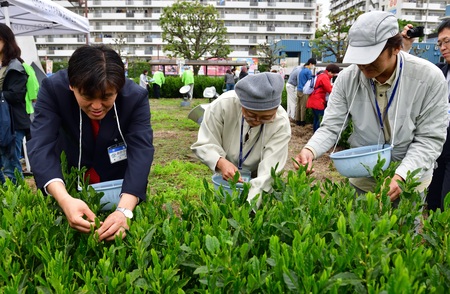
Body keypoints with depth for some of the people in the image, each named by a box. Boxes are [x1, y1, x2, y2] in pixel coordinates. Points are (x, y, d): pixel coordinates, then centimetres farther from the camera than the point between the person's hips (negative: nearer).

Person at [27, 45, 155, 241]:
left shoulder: (136, 97, -26)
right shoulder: (53, 89, -26)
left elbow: (141, 151, -34)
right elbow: (41, 146, -34)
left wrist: (125, 209, -50)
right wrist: (65, 200, -52)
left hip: (120, 186, 0)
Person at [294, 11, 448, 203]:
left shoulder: (429, 78, -19)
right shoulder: (347, 78, -14)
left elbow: (429, 138, -16)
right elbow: (331, 127, -12)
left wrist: (401, 176, -30)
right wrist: (310, 150, -33)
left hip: (409, 179, -1)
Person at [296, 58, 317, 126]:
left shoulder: (301, 70, 13)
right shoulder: (308, 71, -12)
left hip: (299, 90, 8)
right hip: (304, 91, -8)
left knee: (298, 106, 10)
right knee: (303, 107, 0)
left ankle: (297, 120, 15)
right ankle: (302, 121, 7)